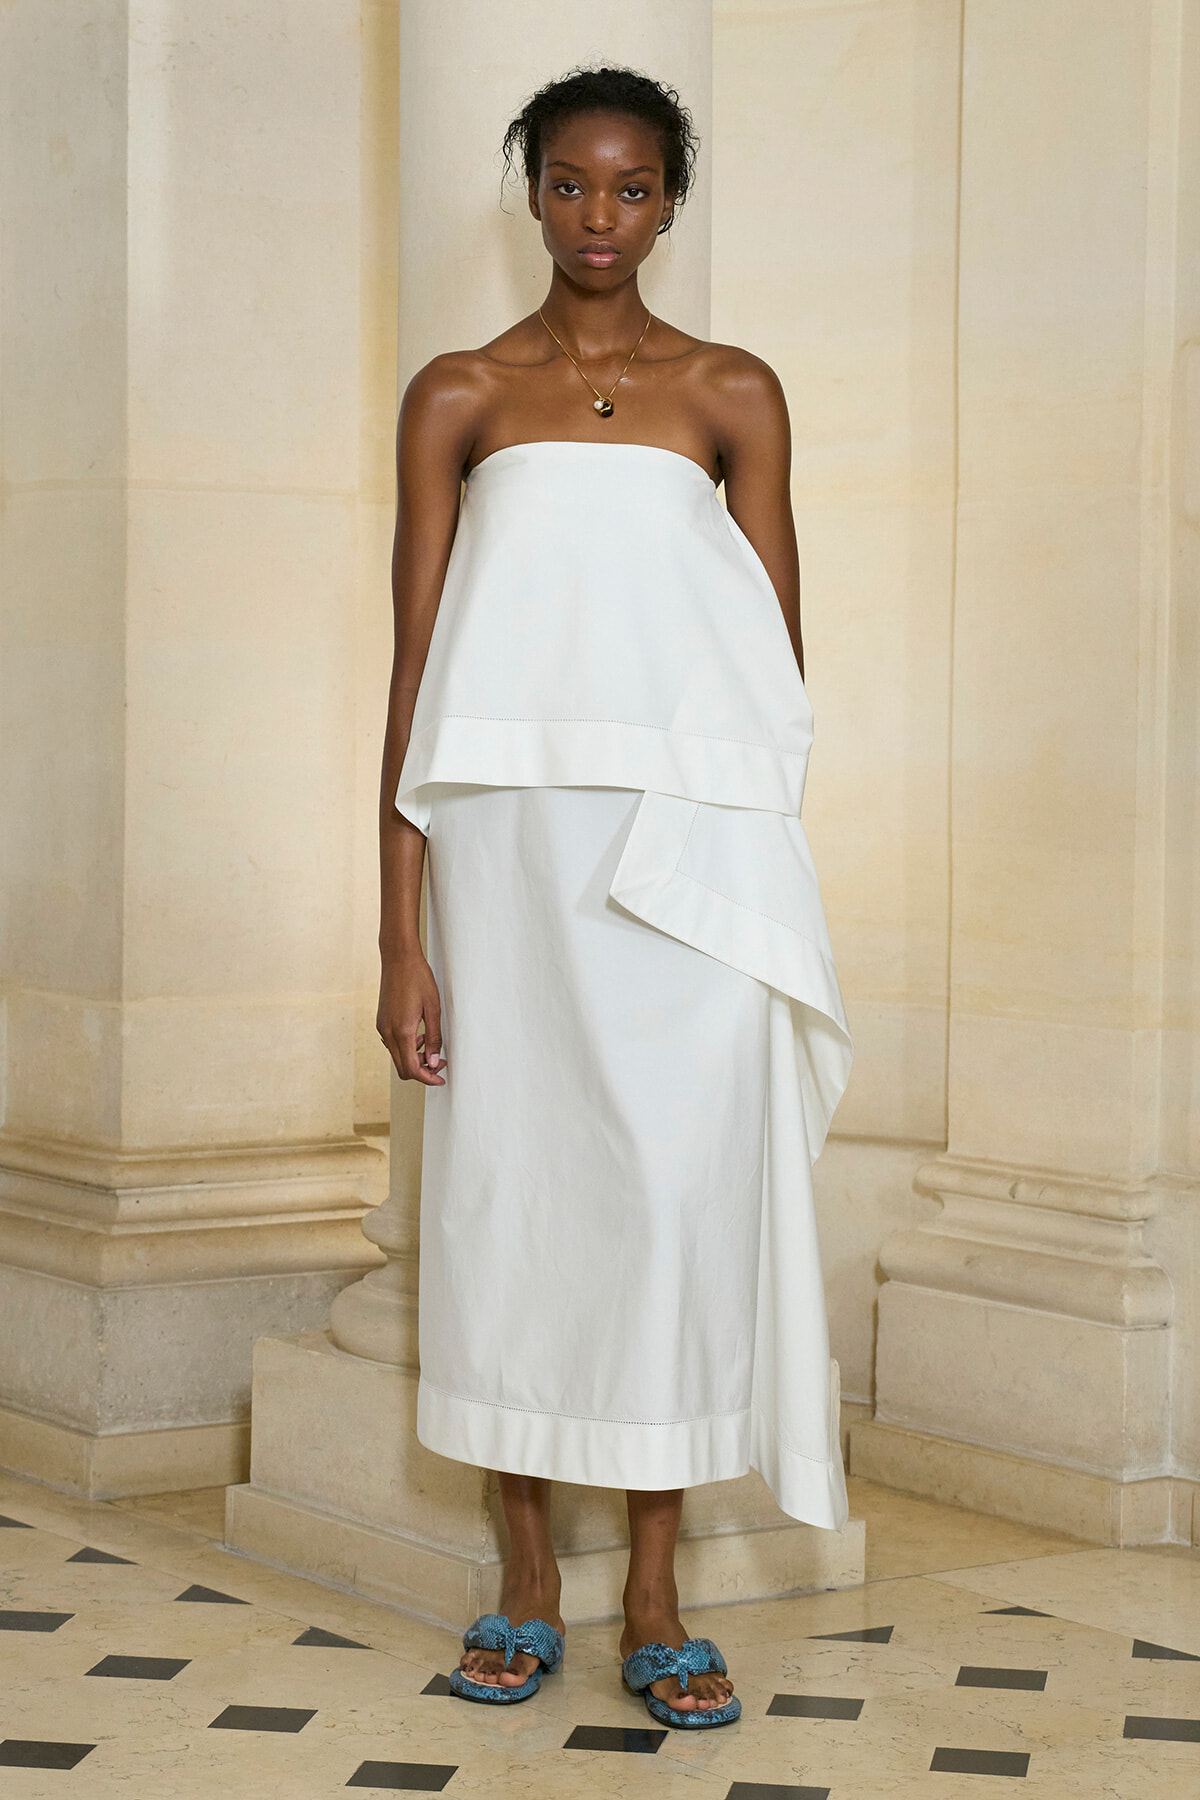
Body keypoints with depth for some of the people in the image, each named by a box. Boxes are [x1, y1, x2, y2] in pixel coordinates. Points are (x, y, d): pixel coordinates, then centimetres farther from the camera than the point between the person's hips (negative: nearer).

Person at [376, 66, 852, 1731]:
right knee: (504, 1175, 2)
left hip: (691, 847, 0)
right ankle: (528, 1585, 15)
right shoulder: (460, 395, 7)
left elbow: (779, 666, 8)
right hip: (508, 839, 0)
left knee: (683, 1181, -3)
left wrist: (757, 877, -3)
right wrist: (400, 928, -2)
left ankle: (655, 1596, 8)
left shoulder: (732, 394, 8)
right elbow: (417, 661, 4)